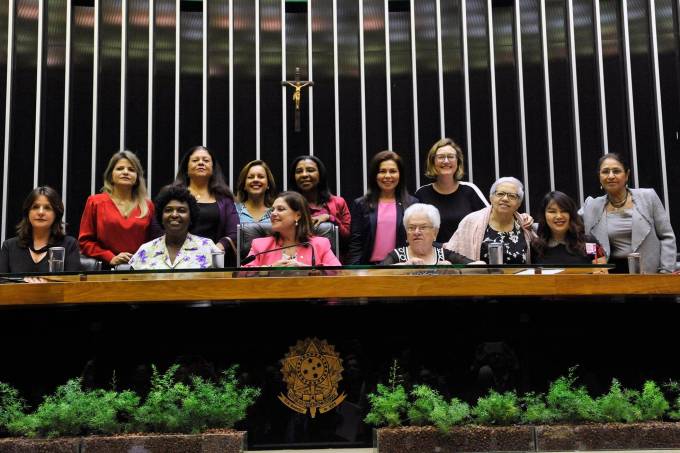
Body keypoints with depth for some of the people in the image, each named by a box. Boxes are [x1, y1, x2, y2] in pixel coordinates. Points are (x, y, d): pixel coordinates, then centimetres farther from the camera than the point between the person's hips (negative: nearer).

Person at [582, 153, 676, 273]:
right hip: (614, 272, 1)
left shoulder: (648, 197, 5)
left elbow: (667, 236, 5)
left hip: (651, 272, -1)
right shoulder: (592, 207, 7)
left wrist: (666, 272, -2)